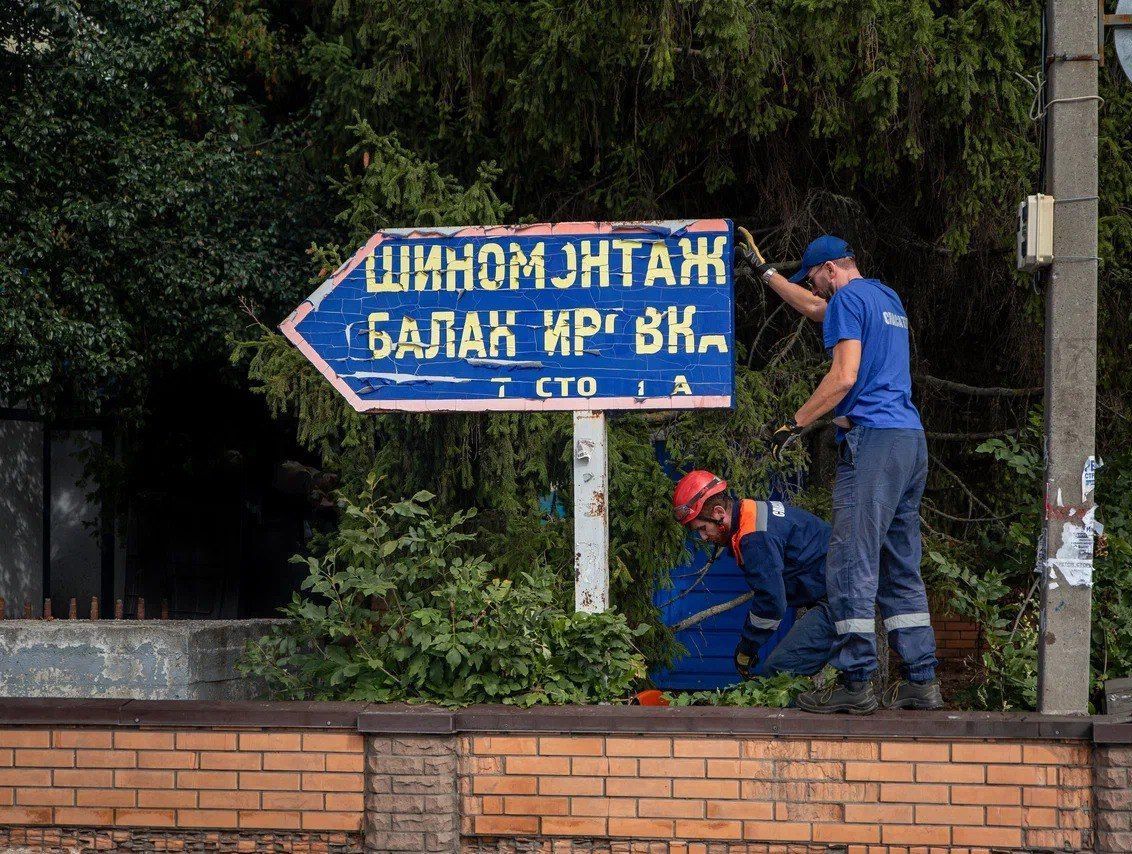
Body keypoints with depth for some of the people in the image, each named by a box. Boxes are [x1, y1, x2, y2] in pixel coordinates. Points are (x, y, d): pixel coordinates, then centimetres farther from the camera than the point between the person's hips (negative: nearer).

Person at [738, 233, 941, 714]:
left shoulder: (849, 298, -4)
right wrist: (765, 272, 47)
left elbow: (844, 377, -14)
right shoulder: (887, 298, 23)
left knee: (851, 566, -8)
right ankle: (922, 682, 7)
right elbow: (817, 310, 40)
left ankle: (856, 683, -11)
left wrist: (795, 424, -8)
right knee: (901, 569, 10)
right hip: (912, 440, 9)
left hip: (872, 438, -9)